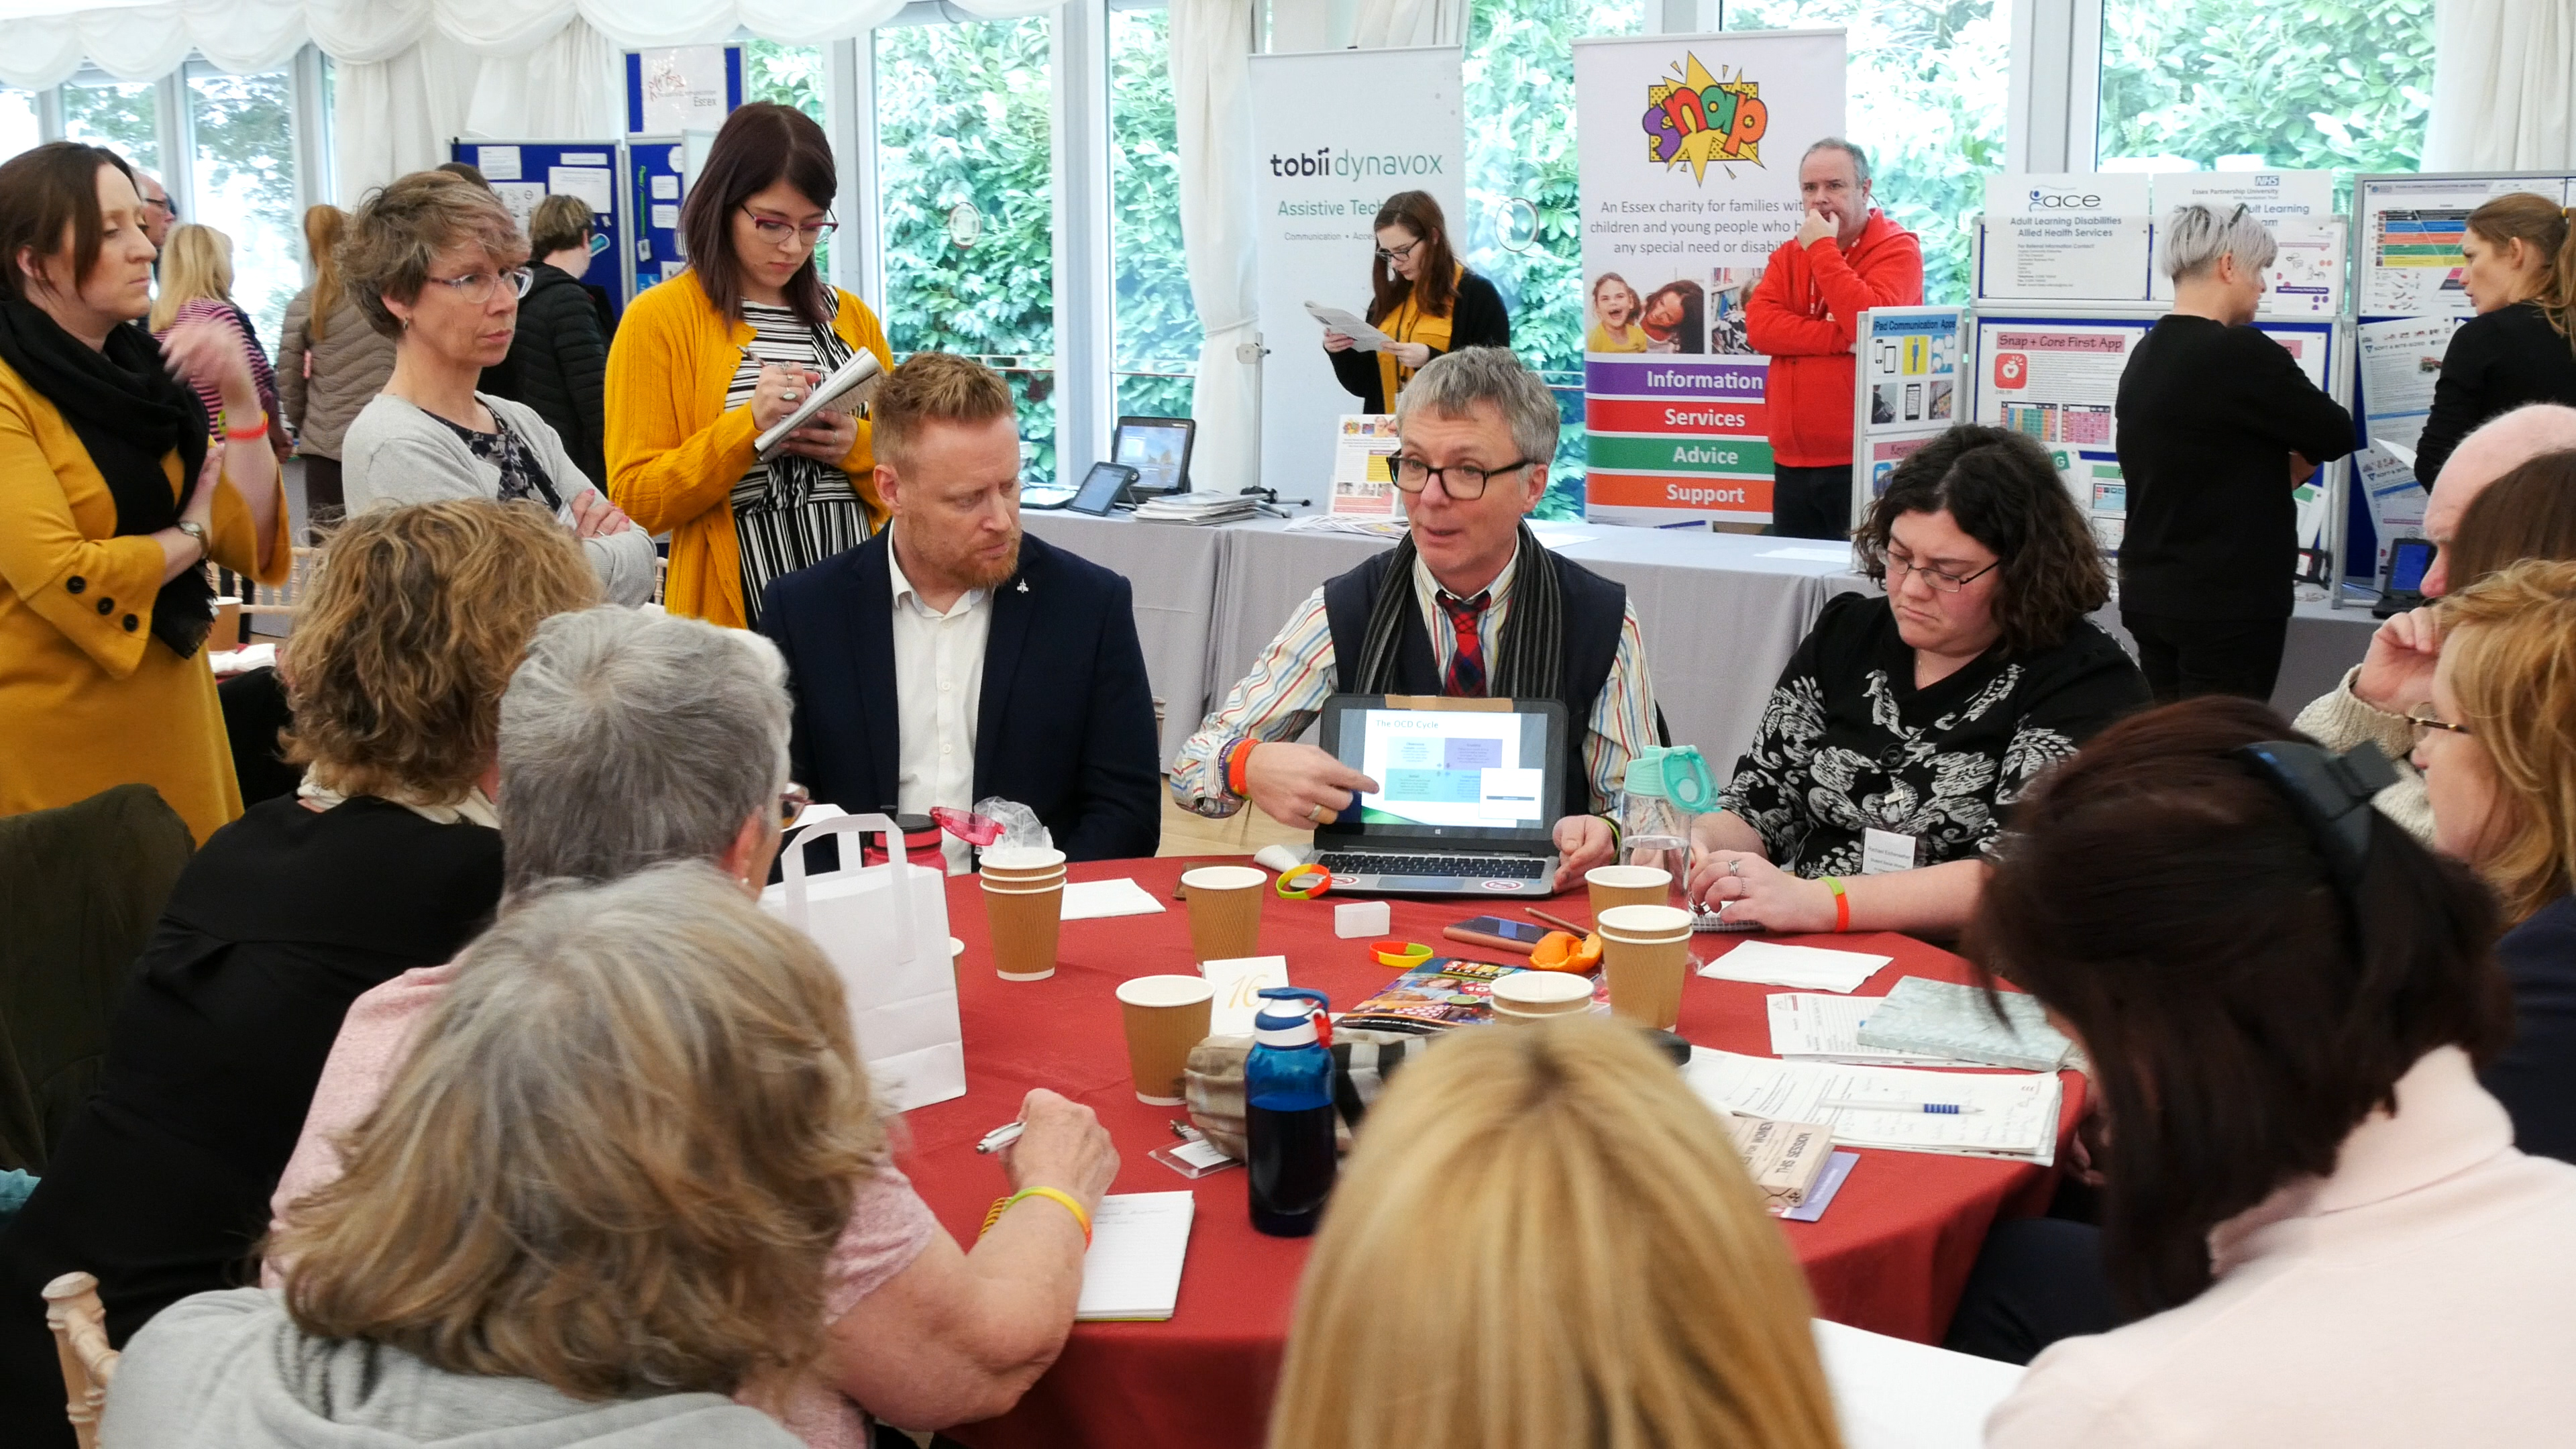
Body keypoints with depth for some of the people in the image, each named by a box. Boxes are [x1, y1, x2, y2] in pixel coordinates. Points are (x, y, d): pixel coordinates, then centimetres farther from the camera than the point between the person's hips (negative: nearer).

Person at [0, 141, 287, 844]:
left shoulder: (138, 371, 8)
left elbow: (250, 544, 2)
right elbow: (60, 580, -21)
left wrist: (240, 400, -10)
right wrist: (191, 534, -5)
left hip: (168, 713, 7)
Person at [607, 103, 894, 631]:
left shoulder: (850, 317, 12)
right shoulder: (659, 319, -1)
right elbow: (635, 501, -6)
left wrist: (856, 447, -7)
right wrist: (748, 425, -17)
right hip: (733, 620, -4)